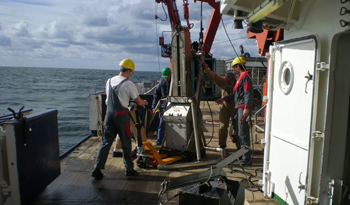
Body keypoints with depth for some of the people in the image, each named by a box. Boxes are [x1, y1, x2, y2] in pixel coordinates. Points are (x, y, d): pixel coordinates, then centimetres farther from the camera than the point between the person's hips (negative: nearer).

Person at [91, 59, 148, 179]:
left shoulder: (109, 81, 7)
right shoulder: (128, 84, -11)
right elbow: (139, 102, -6)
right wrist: (145, 102, 17)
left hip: (109, 113, 5)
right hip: (121, 115, -5)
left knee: (105, 141, 11)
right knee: (126, 143, 8)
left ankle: (97, 169, 10)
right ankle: (129, 169, 19)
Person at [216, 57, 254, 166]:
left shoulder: (245, 76, -10)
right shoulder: (241, 77, 22)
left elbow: (248, 93, -20)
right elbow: (236, 93, 28)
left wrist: (246, 108, -26)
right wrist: (224, 99, 28)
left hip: (244, 108, -11)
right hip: (240, 108, 11)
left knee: (243, 133, -9)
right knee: (240, 133, 14)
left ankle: (247, 158, -3)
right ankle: (243, 155, 24)